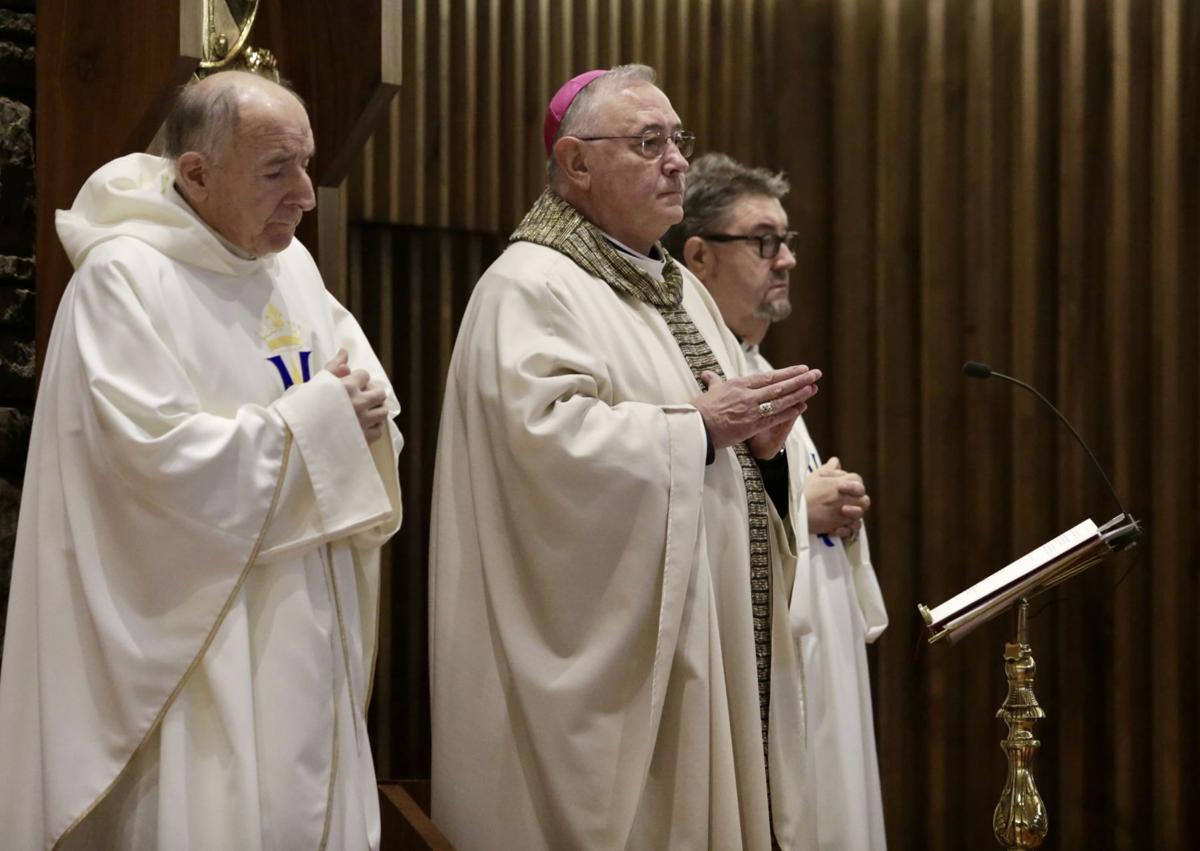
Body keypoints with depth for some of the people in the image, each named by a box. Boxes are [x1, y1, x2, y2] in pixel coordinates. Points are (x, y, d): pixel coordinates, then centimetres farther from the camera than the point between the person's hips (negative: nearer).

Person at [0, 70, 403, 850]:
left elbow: (365, 388, 15)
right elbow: (159, 456, -23)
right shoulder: (123, 276, -14)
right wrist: (316, 423, -15)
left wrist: (361, 413, -10)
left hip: (310, 628, 7)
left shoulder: (290, 262, 9)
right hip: (196, 638, -7)